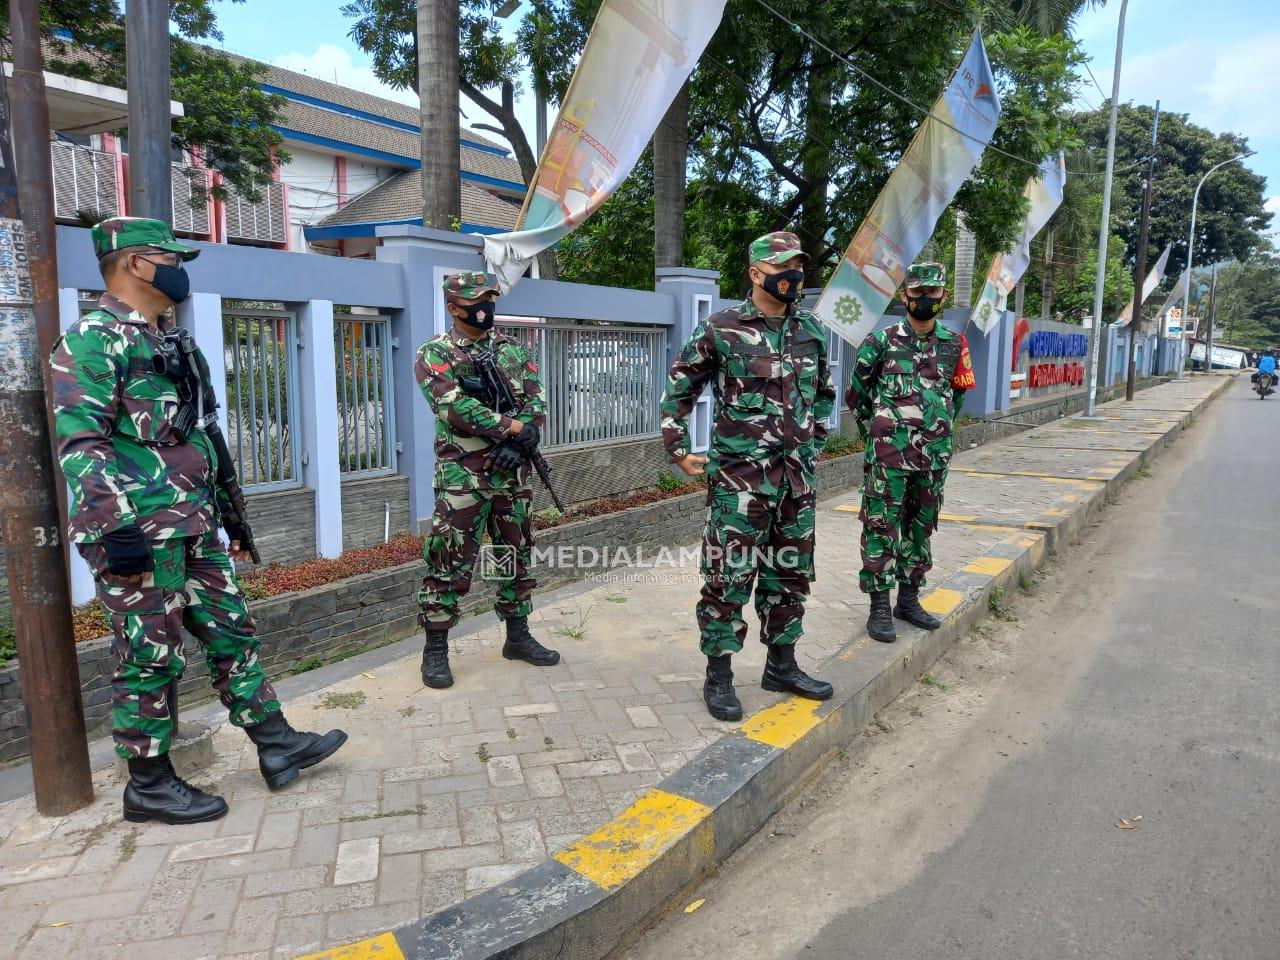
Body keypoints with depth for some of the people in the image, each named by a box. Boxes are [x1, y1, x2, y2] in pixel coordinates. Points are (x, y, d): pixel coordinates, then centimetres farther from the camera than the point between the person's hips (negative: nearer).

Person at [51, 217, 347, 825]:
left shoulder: (167, 342, 17)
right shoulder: (92, 340, -11)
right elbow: (81, 445, -18)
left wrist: (224, 509, 21)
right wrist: (115, 529, -24)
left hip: (195, 527, 9)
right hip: (140, 534, -9)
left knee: (231, 633, 12)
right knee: (149, 658, 2)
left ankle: (275, 745, 21)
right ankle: (149, 784, 17)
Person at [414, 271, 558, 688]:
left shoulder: (513, 350, 10)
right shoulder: (435, 354, -5)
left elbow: (536, 403, 3)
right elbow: (456, 408, -20)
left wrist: (517, 445, -14)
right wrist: (513, 427, -18)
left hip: (512, 473, 6)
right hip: (462, 477, -5)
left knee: (516, 555, 13)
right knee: (450, 563, -1)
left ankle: (518, 636, 26)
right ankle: (435, 649, 11)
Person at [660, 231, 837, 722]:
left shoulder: (811, 331, 9)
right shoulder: (721, 329, -6)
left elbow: (824, 394, 24)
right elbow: (678, 390, 1)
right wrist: (679, 451, -1)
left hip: (796, 478, 6)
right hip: (739, 478, -6)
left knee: (790, 573, 13)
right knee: (729, 576, -1)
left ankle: (782, 666, 29)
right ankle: (718, 677, 13)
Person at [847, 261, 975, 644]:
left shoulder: (954, 345, 6)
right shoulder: (881, 342, -4)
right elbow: (857, 393, 5)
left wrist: (939, 428, 17)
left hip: (934, 454, 4)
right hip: (888, 453, -4)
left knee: (921, 526, 12)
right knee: (882, 527, -3)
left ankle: (909, 599, 25)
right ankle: (879, 607, 5)